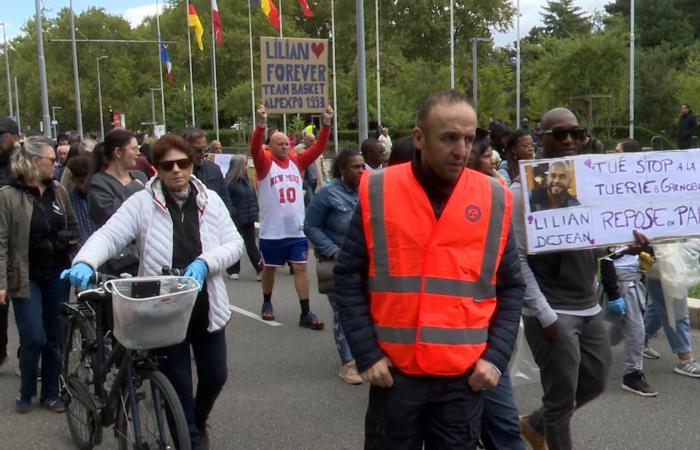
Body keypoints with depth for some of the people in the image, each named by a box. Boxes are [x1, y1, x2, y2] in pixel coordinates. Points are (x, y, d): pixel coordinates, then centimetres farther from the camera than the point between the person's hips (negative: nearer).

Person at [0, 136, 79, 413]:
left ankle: (50, 393, 22)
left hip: (57, 274, 4)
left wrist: (69, 240, -2)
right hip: (27, 277, -4)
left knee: (54, 337, 8)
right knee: (34, 338, -7)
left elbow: (72, 227, 19)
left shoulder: (59, 191, 6)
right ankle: (26, 393, 16)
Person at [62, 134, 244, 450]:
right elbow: (108, 235, -16)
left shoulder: (210, 201, 3)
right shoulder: (142, 203, -7)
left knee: (215, 375, 15)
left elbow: (234, 243, 1)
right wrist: (85, 262, -36)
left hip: (206, 308, 3)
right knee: (178, 385, 6)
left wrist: (205, 262, -17)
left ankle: (199, 423, 46)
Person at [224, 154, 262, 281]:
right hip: (236, 220, -5)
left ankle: (260, 270, 3)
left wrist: (254, 215, 7)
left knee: (251, 244, 6)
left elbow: (253, 198, 12)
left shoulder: (247, 180, 8)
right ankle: (233, 270, 19)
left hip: (248, 219, 5)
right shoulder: (230, 181, -12)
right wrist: (232, 214, -13)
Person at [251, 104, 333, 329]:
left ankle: (306, 314, 2)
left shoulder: (297, 162, 5)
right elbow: (255, 149, -23)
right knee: (269, 268, 14)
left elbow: (318, 148, 0)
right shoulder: (265, 163, -5)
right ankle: (267, 304, 35)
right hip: (272, 231, -2)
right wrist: (261, 124, -38)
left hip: (297, 229, 3)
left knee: (301, 268, 0)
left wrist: (326, 123, -12)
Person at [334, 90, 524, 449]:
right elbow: (349, 278, -1)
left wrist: (496, 357, -2)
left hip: (465, 376, 1)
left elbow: (510, 287, 6)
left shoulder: (494, 199, 0)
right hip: (393, 372, -1)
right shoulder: (377, 192, -5)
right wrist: (366, 354, -6)